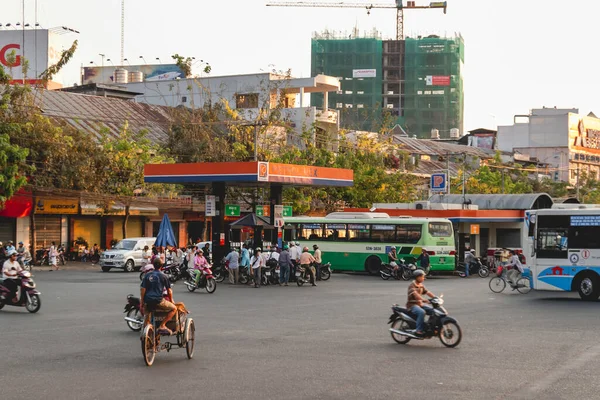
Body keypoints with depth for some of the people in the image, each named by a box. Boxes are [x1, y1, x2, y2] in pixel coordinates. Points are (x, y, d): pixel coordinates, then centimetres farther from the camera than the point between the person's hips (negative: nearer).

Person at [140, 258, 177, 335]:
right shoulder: (163, 276, 1)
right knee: (174, 308, 6)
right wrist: (171, 300, 22)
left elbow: (143, 290, 7)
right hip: (158, 301, -6)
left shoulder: (147, 275, 10)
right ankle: (162, 326, -4)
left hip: (147, 301, 6)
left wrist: (142, 303, 12)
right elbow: (169, 290, 6)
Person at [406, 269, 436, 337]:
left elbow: (427, 292, 8)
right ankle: (418, 330, -32)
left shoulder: (421, 286, 14)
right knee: (422, 312, -34)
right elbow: (415, 294, -30)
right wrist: (423, 300, -45)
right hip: (412, 305, -8)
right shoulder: (412, 285, -14)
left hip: (420, 304, 8)